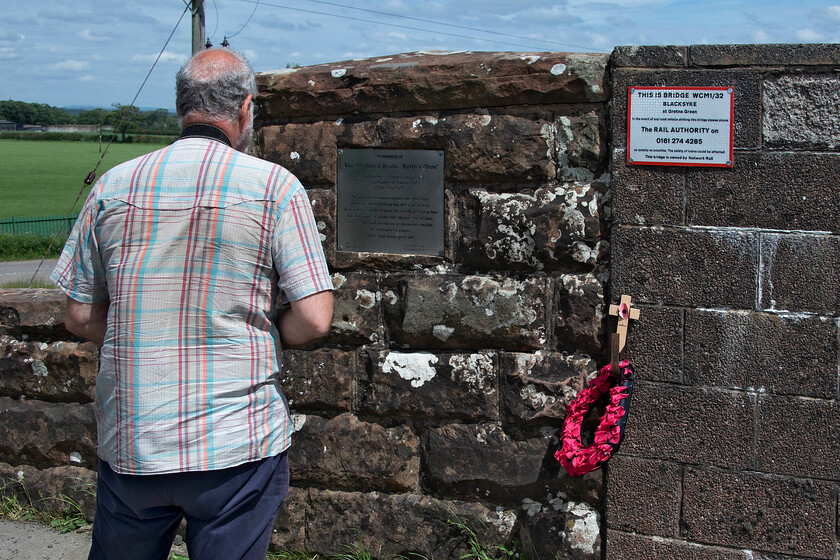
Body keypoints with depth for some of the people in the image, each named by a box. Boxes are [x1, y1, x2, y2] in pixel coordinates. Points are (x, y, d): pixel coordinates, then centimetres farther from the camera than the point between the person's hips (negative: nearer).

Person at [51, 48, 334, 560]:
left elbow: (81, 318, 6)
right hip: (236, 444, -3)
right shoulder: (276, 187, -8)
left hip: (128, 441, 3)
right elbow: (314, 320, -12)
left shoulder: (114, 186, 2)